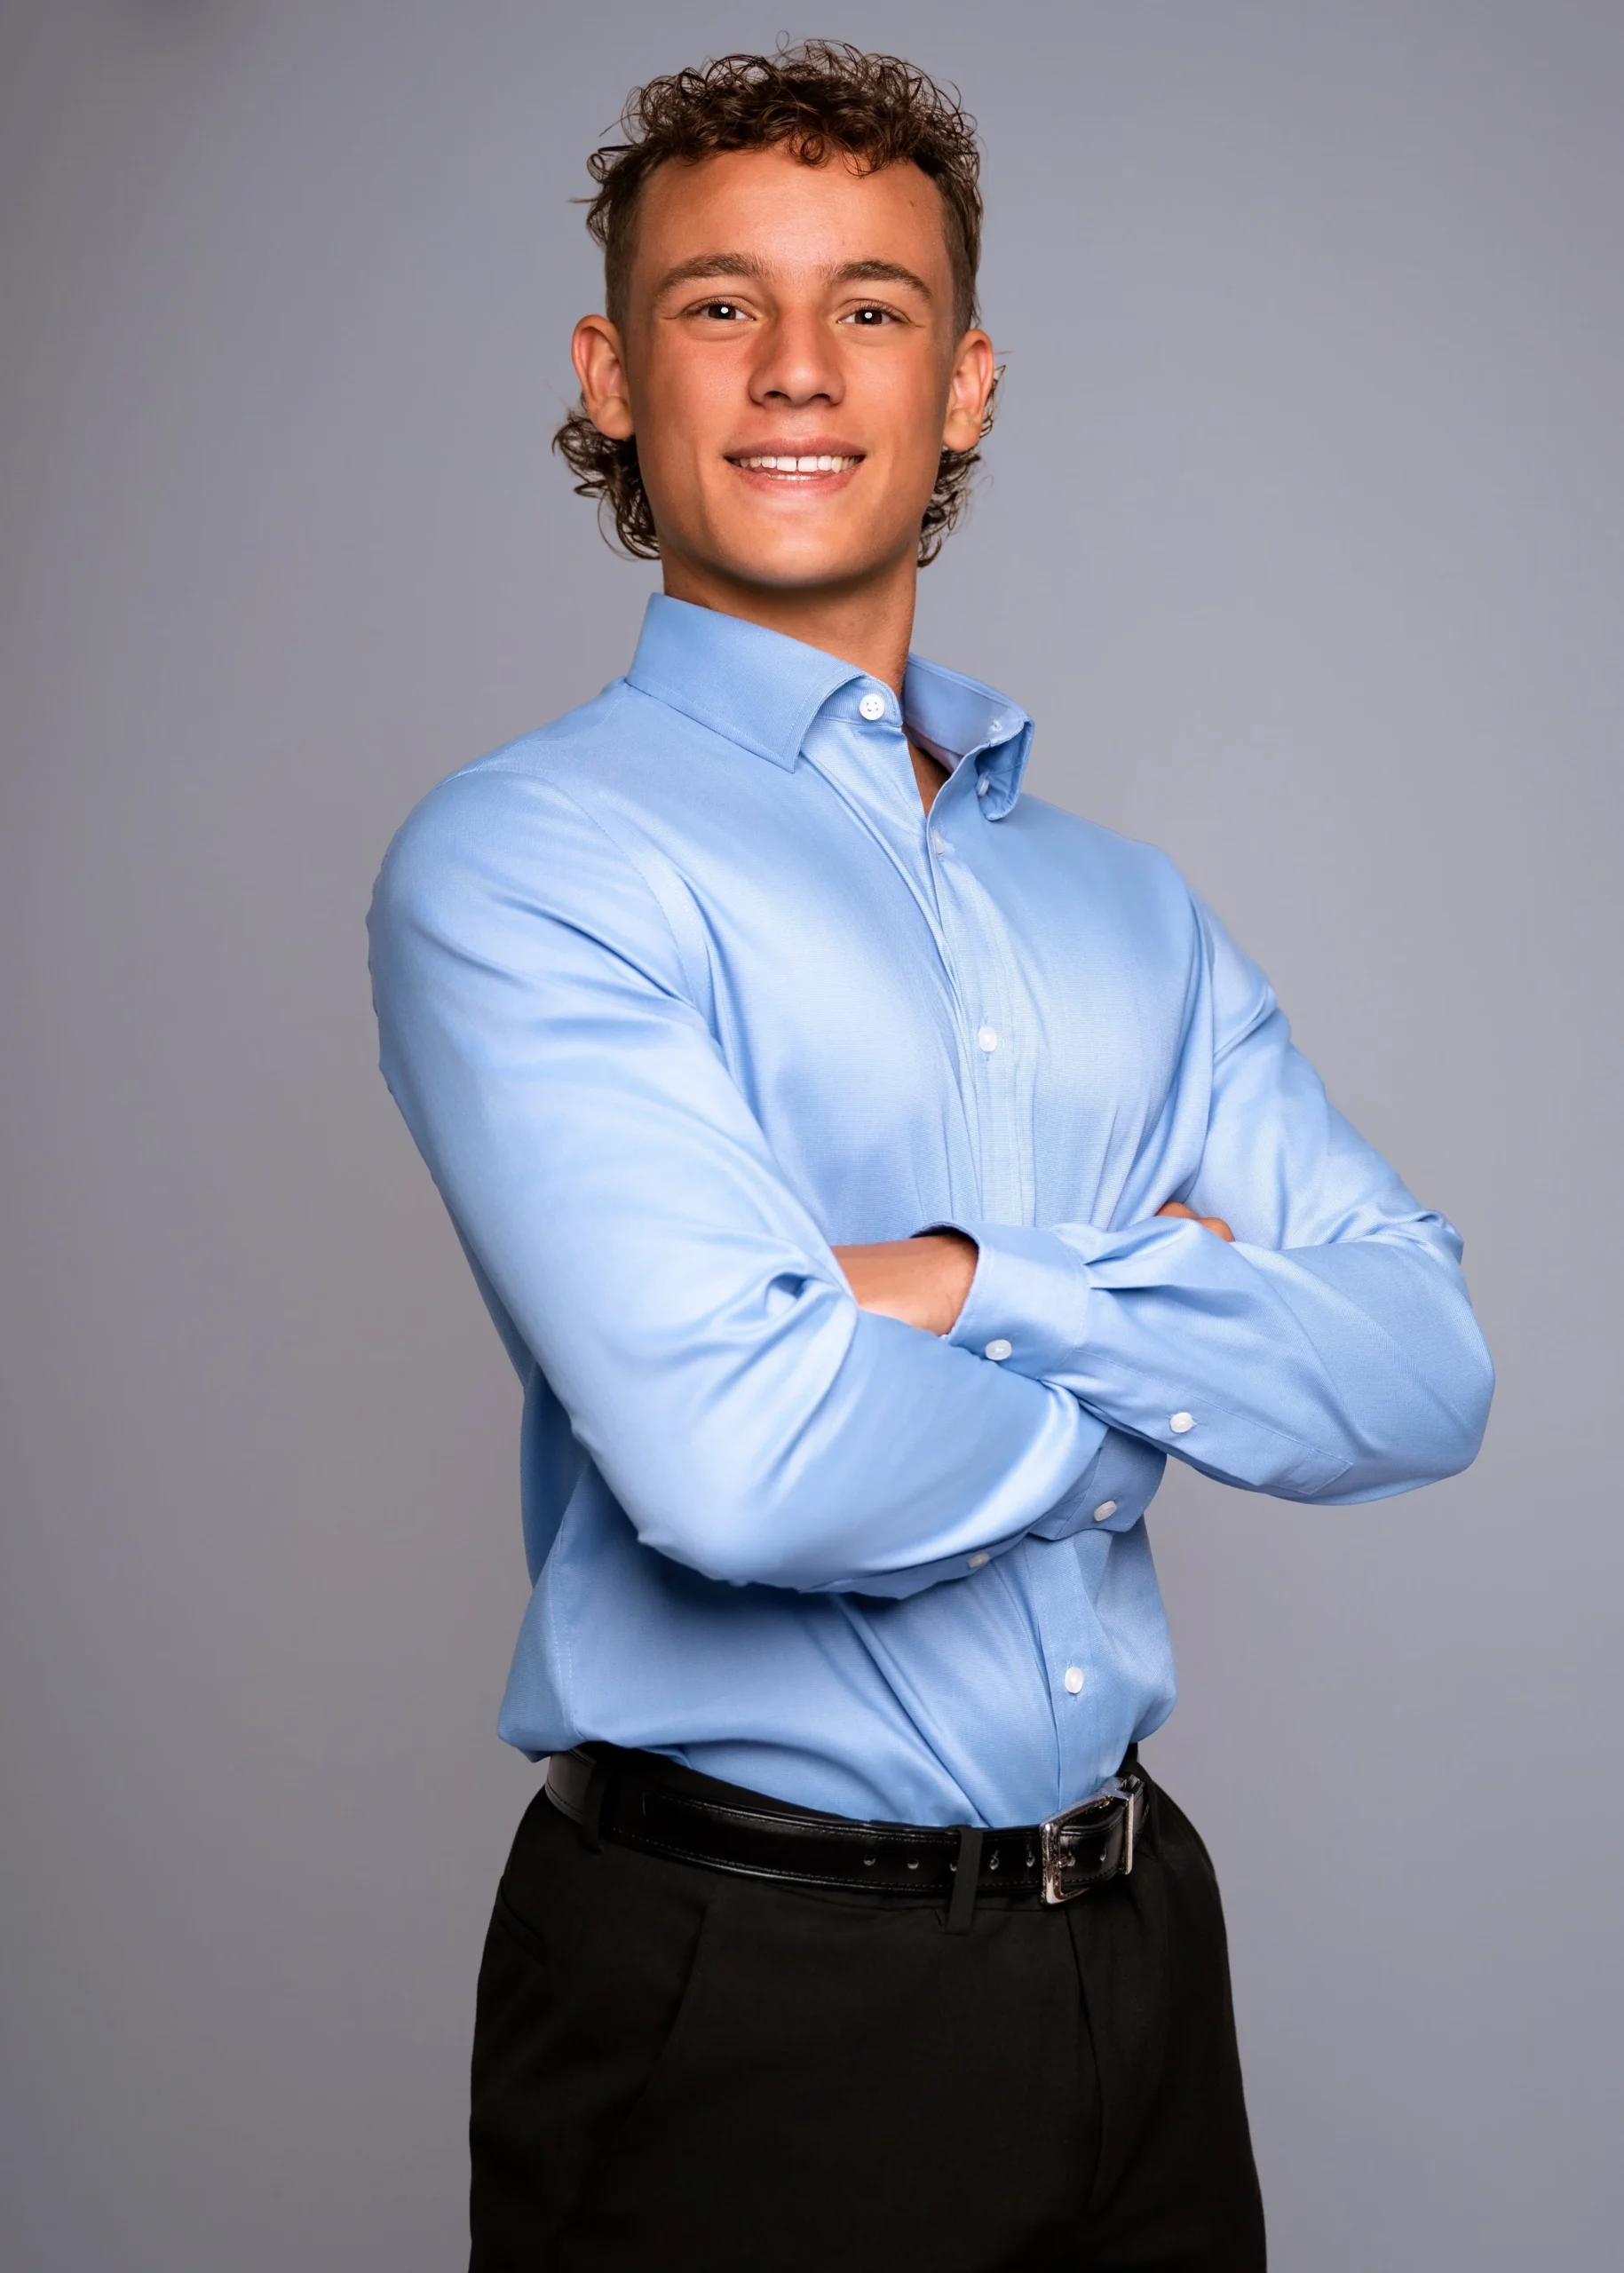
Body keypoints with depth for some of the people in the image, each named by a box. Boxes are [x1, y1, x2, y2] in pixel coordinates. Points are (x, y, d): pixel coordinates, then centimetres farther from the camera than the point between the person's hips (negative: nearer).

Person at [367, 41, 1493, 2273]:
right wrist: (1165, 1370, -8)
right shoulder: (520, 863, -11)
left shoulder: (1125, 901, 8)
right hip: (740, 1989, -5)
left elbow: (1428, 1368, -3)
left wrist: (981, 1288, -18)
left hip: (1142, 1928, 6)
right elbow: (743, 1460, -25)